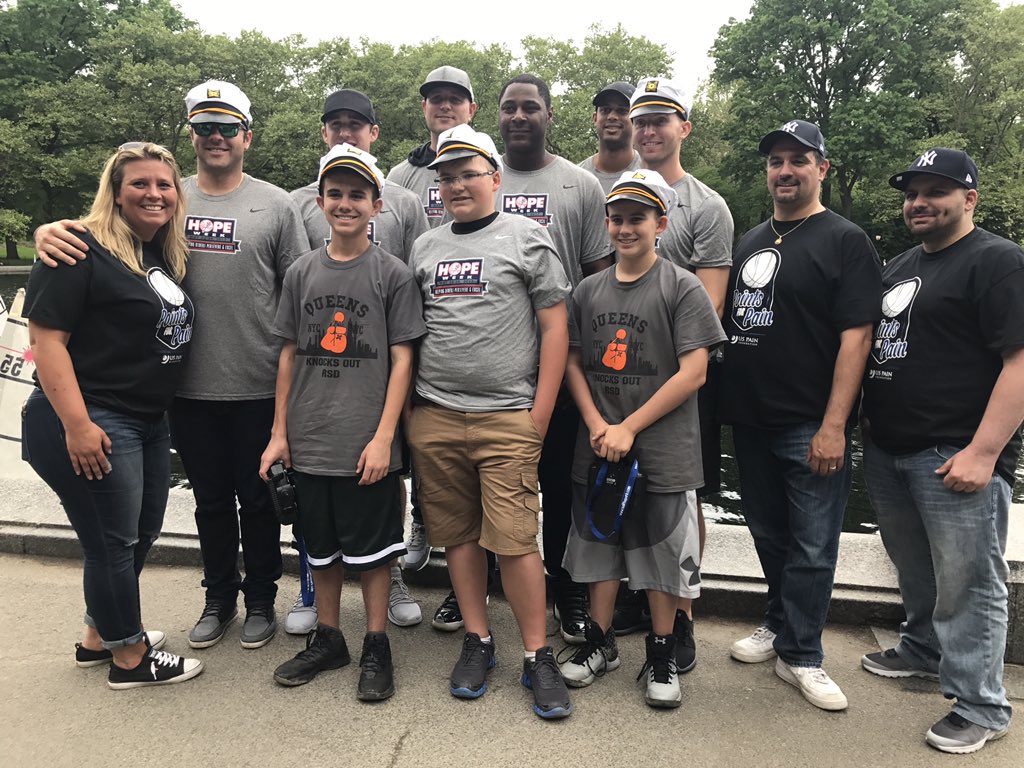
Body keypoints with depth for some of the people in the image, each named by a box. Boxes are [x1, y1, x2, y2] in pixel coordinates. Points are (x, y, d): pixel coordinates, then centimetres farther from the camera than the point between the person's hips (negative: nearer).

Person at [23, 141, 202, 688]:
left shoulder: (165, 254, 11)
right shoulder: (84, 252, -14)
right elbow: (46, 338, -18)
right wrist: (76, 425, -24)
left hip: (150, 422, 9)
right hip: (91, 426, -9)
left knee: (141, 534, 18)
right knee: (112, 541, 4)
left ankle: (98, 637, 38)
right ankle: (130, 657, 22)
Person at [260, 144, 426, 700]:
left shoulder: (392, 274, -3)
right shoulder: (302, 272, 8)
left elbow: (401, 359, -6)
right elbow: (289, 355, 10)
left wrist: (383, 437, -12)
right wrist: (279, 433, 7)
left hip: (366, 445, -4)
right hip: (309, 443, 4)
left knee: (371, 550, 6)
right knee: (321, 548, 16)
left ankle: (376, 647, 23)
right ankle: (327, 639, 33)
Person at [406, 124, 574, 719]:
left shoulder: (527, 237, 3)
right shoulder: (425, 248, 16)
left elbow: (555, 327, -1)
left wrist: (540, 415, -7)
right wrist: (409, 407, 9)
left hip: (506, 418, -4)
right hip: (434, 417, 4)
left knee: (514, 539, -5)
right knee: (459, 534, 9)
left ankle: (538, 657, 10)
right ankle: (478, 641, 25)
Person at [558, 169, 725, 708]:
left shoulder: (683, 288, -6)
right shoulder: (588, 291, 8)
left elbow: (693, 372, -11)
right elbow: (573, 362, 10)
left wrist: (628, 428, -13)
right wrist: (596, 425, -6)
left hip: (663, 452, -4)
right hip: (598, 449, 4)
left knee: (664, 555, 7)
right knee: (600, 546, 14)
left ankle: (661, 656, 25)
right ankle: (599, 643, 32)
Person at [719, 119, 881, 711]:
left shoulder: (845, 241, -5)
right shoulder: (750, 242, 14)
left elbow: (856, 336, -13)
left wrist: (834, 426, -19)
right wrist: (727, 402, 10)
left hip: (811, 426, -6)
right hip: (751, 419, 6)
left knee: (812, 546, 3)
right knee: (769, 534, 17)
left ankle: (800, 654, 17)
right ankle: (783, 625, 35)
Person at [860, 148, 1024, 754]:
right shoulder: (899, 267, 18)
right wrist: (870, 425, 16)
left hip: (958, 457, -7)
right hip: (888, 450, 8)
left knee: (967, 583, 1)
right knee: (916, 569, 21)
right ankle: (924, 651, 41)